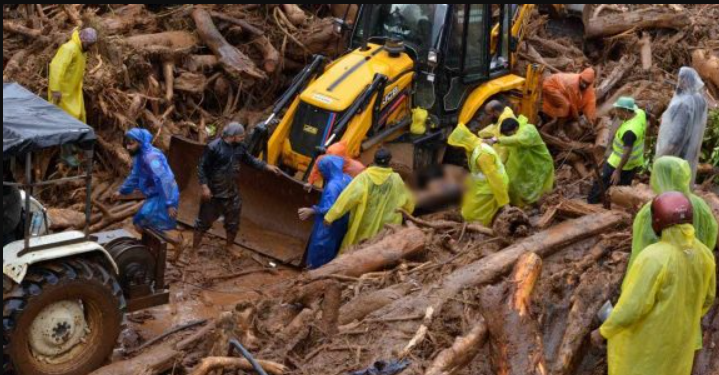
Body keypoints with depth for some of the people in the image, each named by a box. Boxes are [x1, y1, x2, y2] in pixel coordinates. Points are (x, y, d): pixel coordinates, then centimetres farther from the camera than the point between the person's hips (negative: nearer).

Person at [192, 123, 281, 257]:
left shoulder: (240, 147, -2)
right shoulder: (214, 147, -21)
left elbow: (250, 160, 13)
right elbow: (202, 168, -16)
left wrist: (267, 166, 4)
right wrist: (204, 186, -21)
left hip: (232, 192, 6)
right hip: (213, 192, -6)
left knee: (233, 222, 17)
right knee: (204, 221, 5)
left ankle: (229, 247, 40)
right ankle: (194, 250, 18)